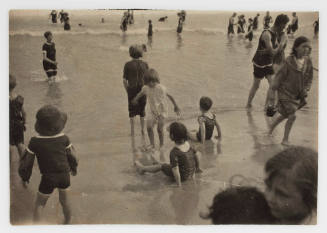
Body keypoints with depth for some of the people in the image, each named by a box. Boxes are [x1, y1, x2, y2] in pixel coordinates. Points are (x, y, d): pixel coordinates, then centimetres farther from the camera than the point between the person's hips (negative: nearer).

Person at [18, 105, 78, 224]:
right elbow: (71, 156, -3)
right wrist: (74, 167, 18)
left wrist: (24, 177, 7)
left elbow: (26, 161, -12)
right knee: (64, 200, 28)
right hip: (64, 175, 2)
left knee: (39, 204, 19)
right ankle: (67, 223, 47)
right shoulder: (64, 138, -18)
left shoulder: (35, 142, -22)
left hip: (48, 178, -2)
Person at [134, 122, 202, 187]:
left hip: (182, 176, -6)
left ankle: (142, 168, 41)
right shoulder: (187, 144, -7)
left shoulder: (174, 152, -30)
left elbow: (175, 169, -34)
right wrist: (197, 168, 18)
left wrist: (179, 184, -24)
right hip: (191, 174, 6)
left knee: (161, 166, 15)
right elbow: (197, 154, 5)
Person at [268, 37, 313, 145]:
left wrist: (306, 89, -6)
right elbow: (279, 77, -13)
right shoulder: (290, 62, -20)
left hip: (297, 95, 6)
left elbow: (309, 78, 8)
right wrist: (273, 92, -11)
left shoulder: (308, 61, -5)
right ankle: (285, 139, 11)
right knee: (292, 116, -8)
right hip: (285, 93, -6)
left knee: (285, 115, 17)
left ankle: (272, 126, 45)